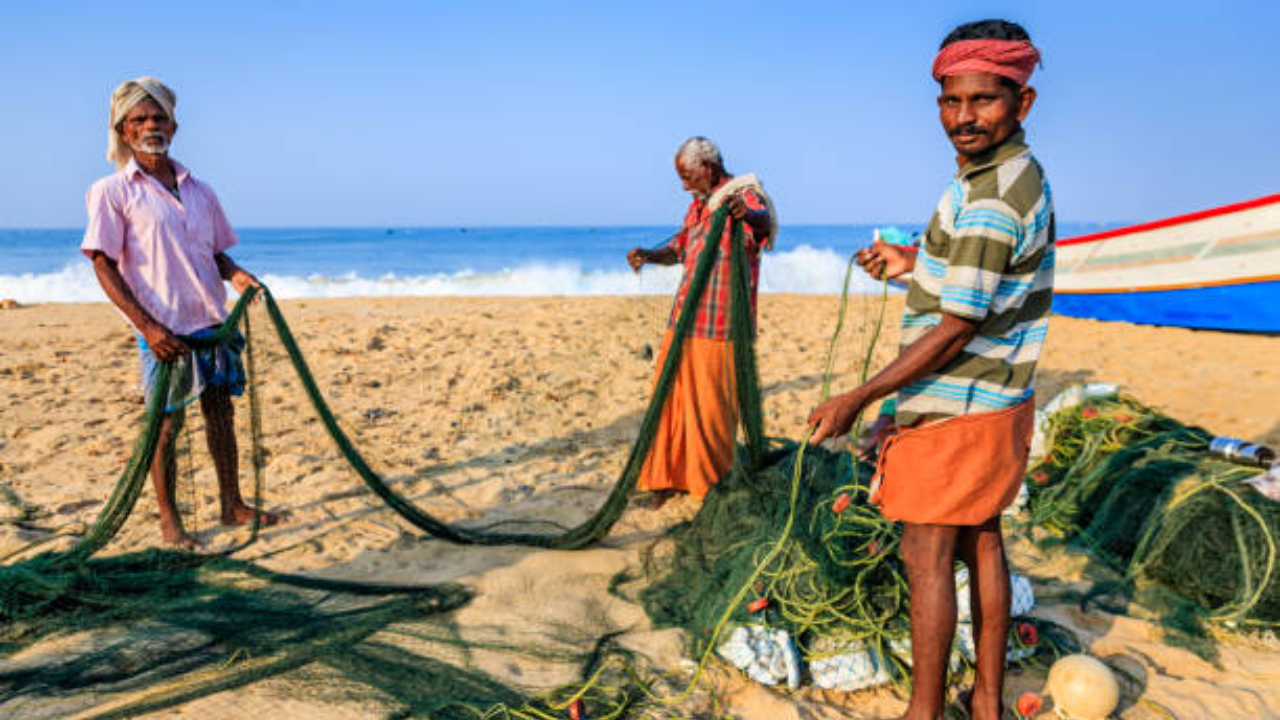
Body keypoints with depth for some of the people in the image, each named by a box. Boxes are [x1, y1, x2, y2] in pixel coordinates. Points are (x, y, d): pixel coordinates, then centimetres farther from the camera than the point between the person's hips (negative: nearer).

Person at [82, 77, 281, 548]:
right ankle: (169, 519, 17)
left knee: (221, 412, 11)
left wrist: (235, 273, -5)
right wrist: (147, 327, -17)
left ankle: (232, 505, 24)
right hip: (163, 329, -5)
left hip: (212, 322, 5)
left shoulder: (198, 191, 11)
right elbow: (104, 265, -8)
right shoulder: (113, 192, -4)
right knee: (166, 422, 2)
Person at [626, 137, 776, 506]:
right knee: (673, 395, 8)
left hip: (719, 325, -7)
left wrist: (748, 215, -54)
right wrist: (649, 255, 7)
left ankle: (714, 482, 14)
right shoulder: (698, 205, 18)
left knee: (712, 403, -2)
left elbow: (763, 221, -29)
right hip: (684, 320, 8)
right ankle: (671, 475, 20)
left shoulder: (743, 195, -7)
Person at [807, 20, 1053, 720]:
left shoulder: (991, 200, -23)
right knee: (981, 543, 16)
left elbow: (955, 331, -23)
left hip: (955, 407, -10)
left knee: (927, 556, -1)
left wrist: (856, 400, -18)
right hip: (997, 400, 10)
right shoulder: (1021, 175, 10)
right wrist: (914, 265, 11)